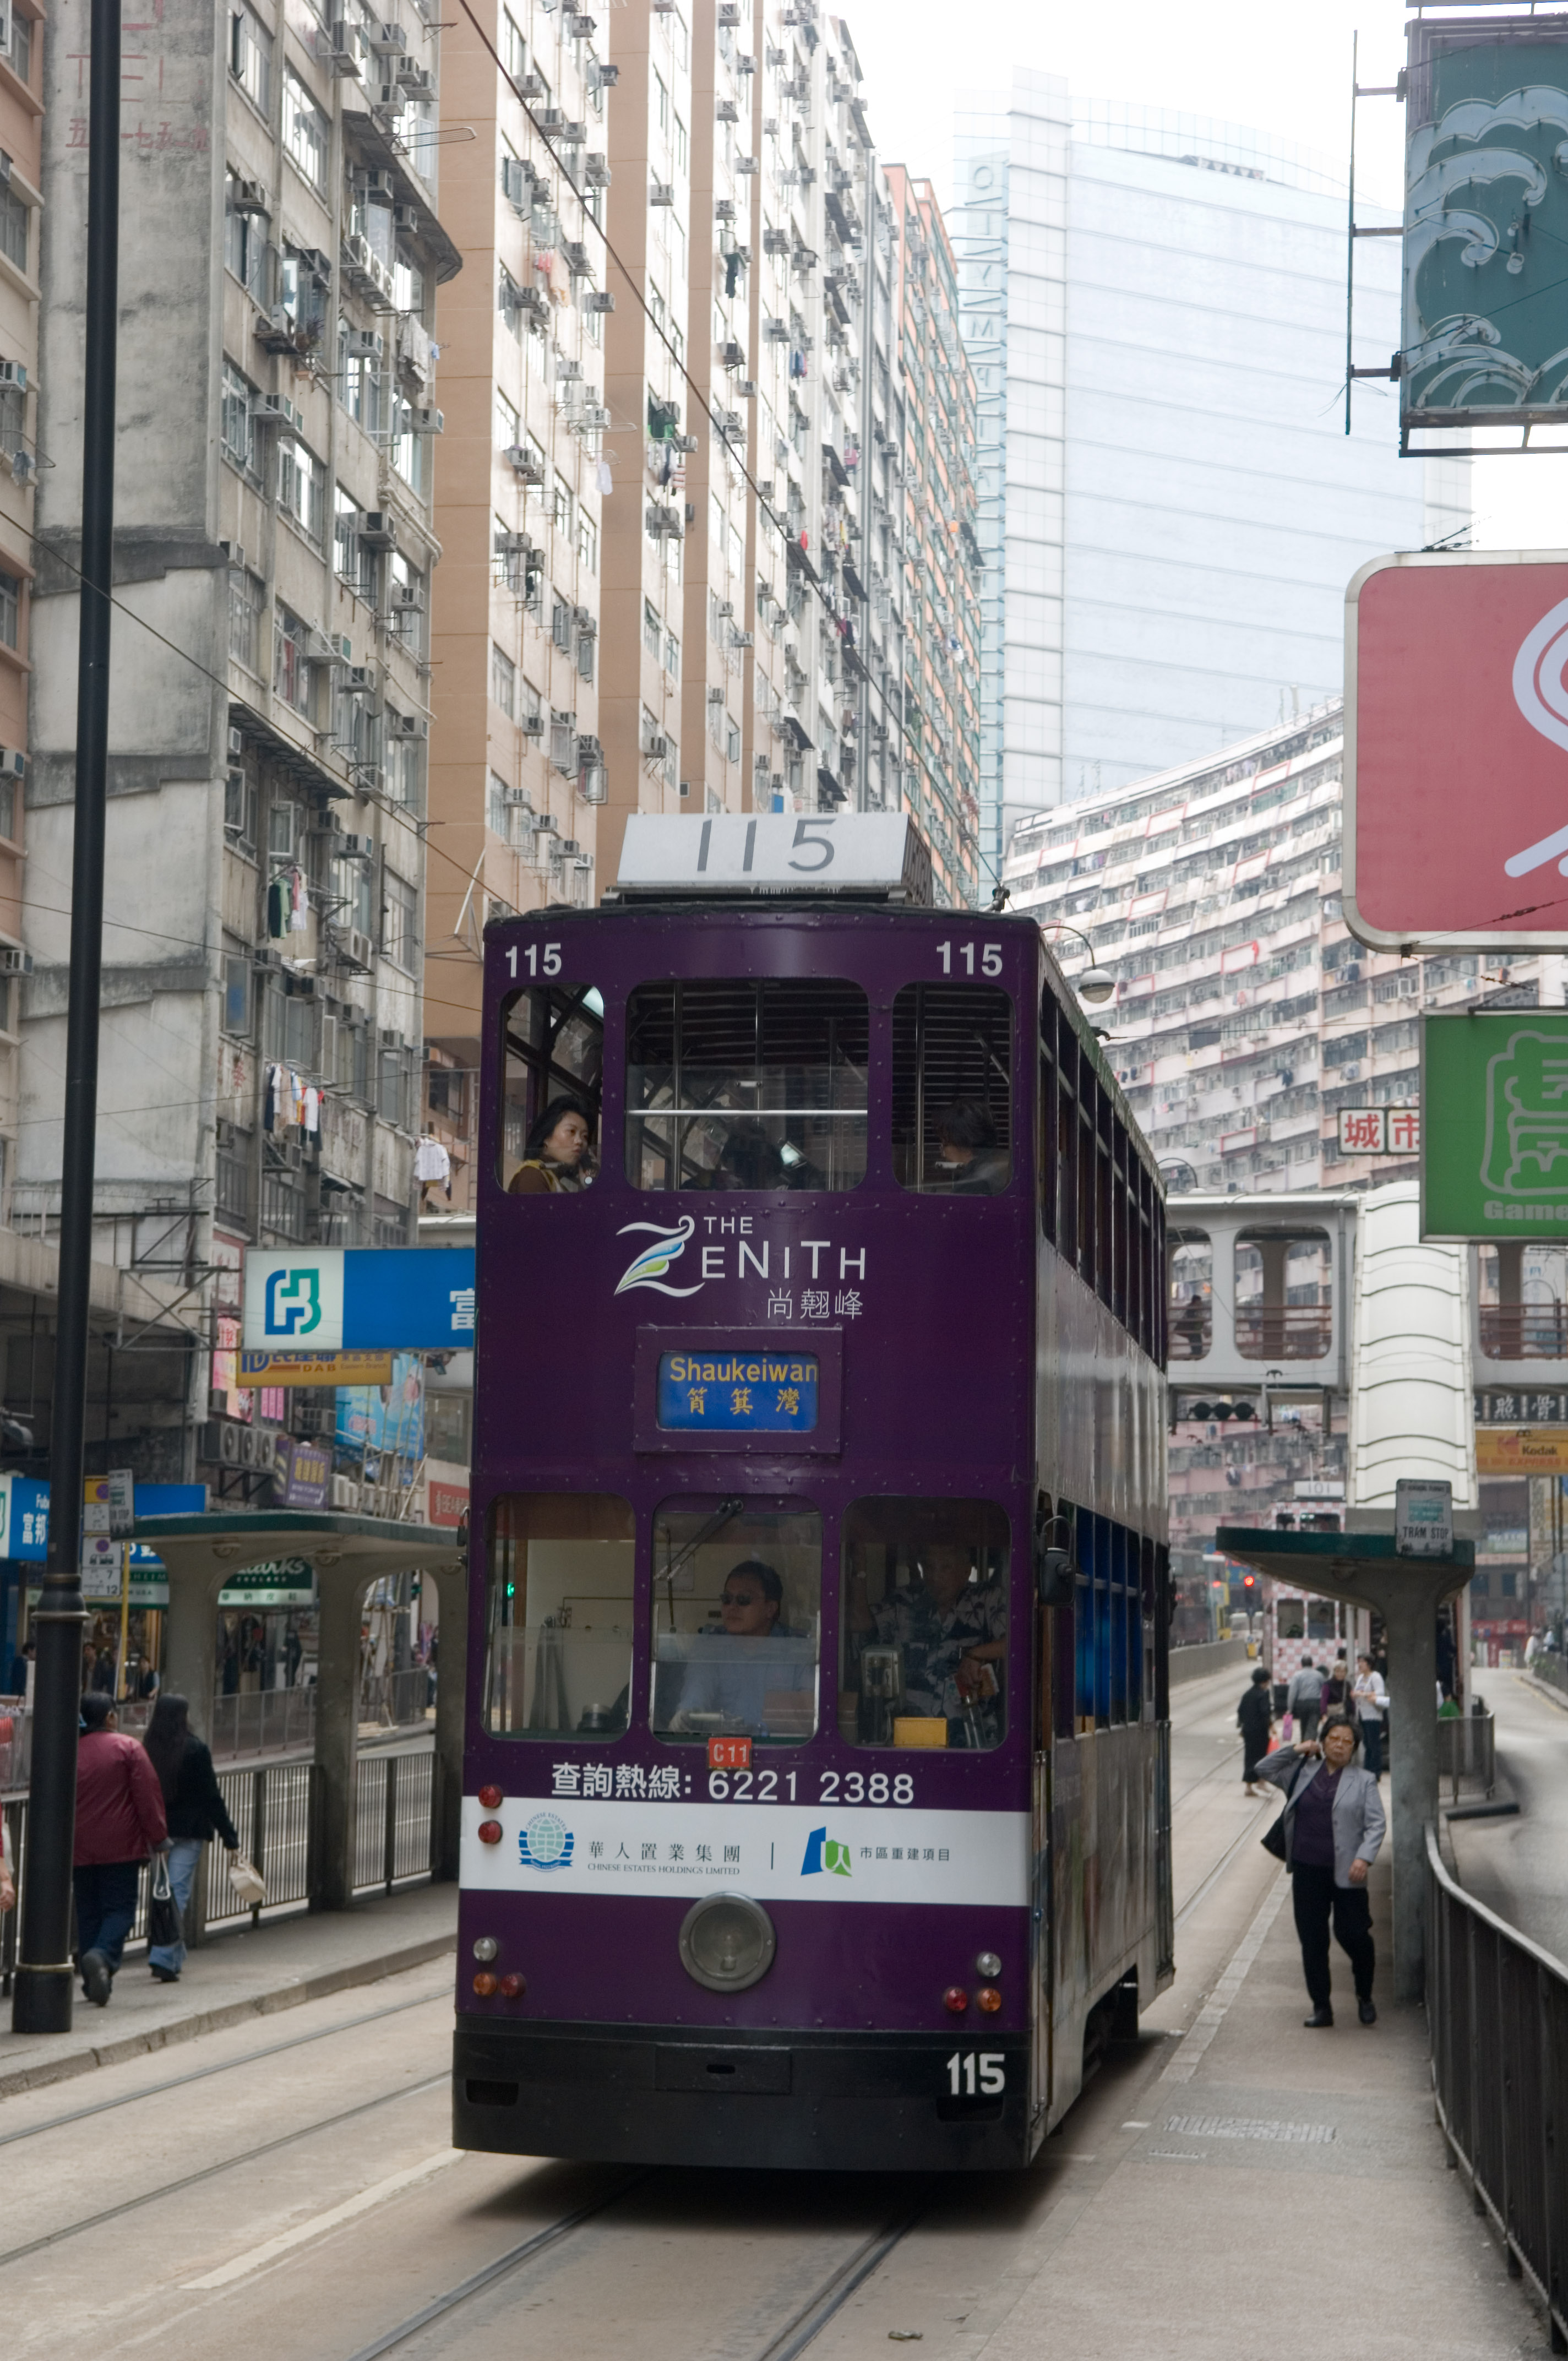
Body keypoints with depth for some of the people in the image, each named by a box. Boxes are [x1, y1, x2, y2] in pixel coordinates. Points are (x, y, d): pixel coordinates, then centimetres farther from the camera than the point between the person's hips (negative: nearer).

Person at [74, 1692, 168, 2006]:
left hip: (80, 1850, 3)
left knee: (88, 1912, 11)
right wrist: (158, 1839, -1)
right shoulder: (127, 1748, -6)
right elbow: (148, 1795, -9)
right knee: (120, 1908, 2)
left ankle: (94, 1984, 10)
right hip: (121, 1848, -3)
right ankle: (103, 1956, -26)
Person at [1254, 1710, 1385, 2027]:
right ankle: (1321, 2007, 14)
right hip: (1308, 1870, 3)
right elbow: (1266, 1769, 15)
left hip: (1346, 1873, -3)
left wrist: (1364, 1858, -15)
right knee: (1312, 1940, 5)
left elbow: (1376, 1824, -1)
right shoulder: (1304, 1772, 11)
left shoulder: (1363, 1781, 4)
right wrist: (1297, 1750, 5)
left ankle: (1365, 1997, 21)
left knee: (1352, 1935, -4)